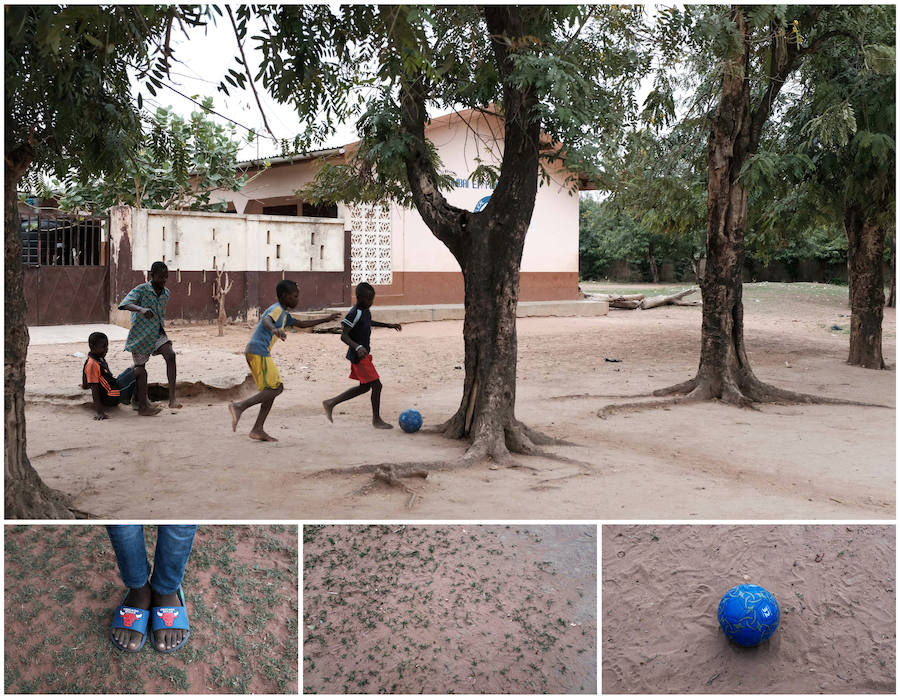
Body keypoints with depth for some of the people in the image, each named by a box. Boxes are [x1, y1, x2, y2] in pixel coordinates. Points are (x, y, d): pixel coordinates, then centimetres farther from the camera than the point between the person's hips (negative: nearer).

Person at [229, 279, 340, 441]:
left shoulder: (284, 314, 23)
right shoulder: (276, 309, -8)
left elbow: (301, 324, 34)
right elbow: (266, 320, -30)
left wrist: (326, 319, 35)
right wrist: (274, 329, -53)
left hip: (259, 353, 10)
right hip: (258, 352, -10)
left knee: (274, 389, 9)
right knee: (275, 388, -12)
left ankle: (258, 430, 7)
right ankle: (239, 406, -18)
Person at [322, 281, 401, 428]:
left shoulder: (366, 310, 8)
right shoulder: (355, 313, -20)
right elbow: (344, 335, -24)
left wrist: (389, 325, 28)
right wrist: (357, 347, -38)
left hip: (364, 354, 10)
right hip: (358, 356, -10)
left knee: (365, 387, 16)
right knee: (376, 385, -6)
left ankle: (330, 403, 23)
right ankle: (376, 419, 10)